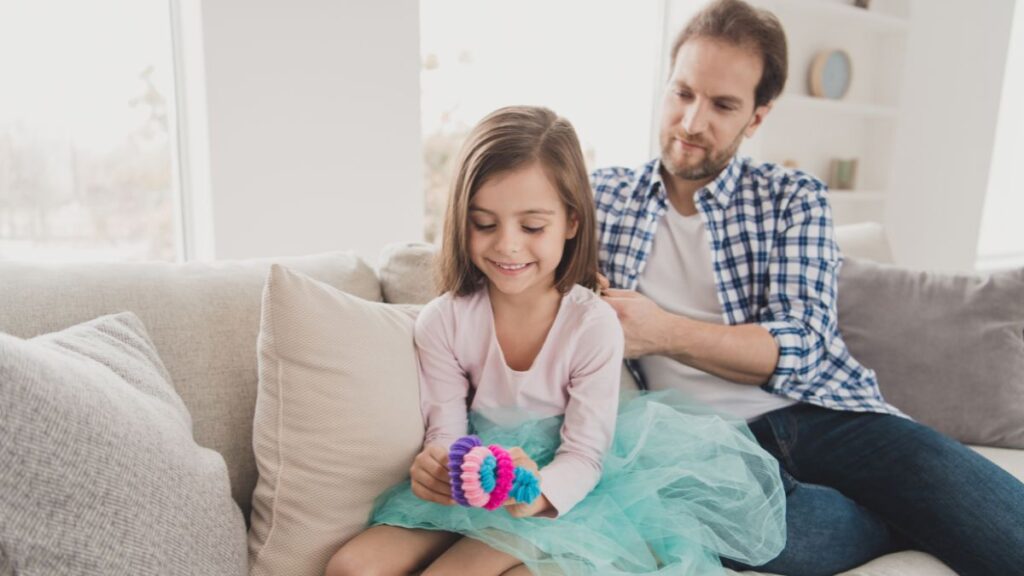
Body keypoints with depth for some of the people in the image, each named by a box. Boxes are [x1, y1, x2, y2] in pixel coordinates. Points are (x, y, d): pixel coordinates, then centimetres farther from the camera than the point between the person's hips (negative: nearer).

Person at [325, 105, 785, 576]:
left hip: (562, 488, -3)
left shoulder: (594, 325, -17)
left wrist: (540, 491, -36)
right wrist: (435, 465, -29)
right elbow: (446, 428, -5)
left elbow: (584, 454, -14)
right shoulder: (442, 322, -10)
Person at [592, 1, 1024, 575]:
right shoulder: (603, 195, 9)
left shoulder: (795, 198, 7)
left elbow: (800, 347, -4)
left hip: (824, 413, -1)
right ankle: (918, 524, -7)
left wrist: (664, 332, -16)